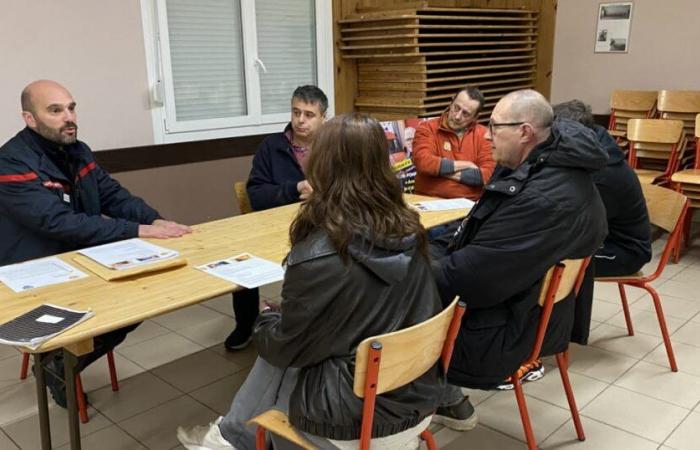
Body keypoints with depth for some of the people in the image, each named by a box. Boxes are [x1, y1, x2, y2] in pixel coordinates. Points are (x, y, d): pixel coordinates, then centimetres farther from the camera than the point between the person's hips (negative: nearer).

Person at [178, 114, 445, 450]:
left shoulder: (318, 256, -25)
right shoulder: (409, 231, -6)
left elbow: (286, 347, -12)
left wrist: (263, 322, 10)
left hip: (363, 412, -6)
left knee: (275, 358, 16)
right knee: (278, 353, 18)